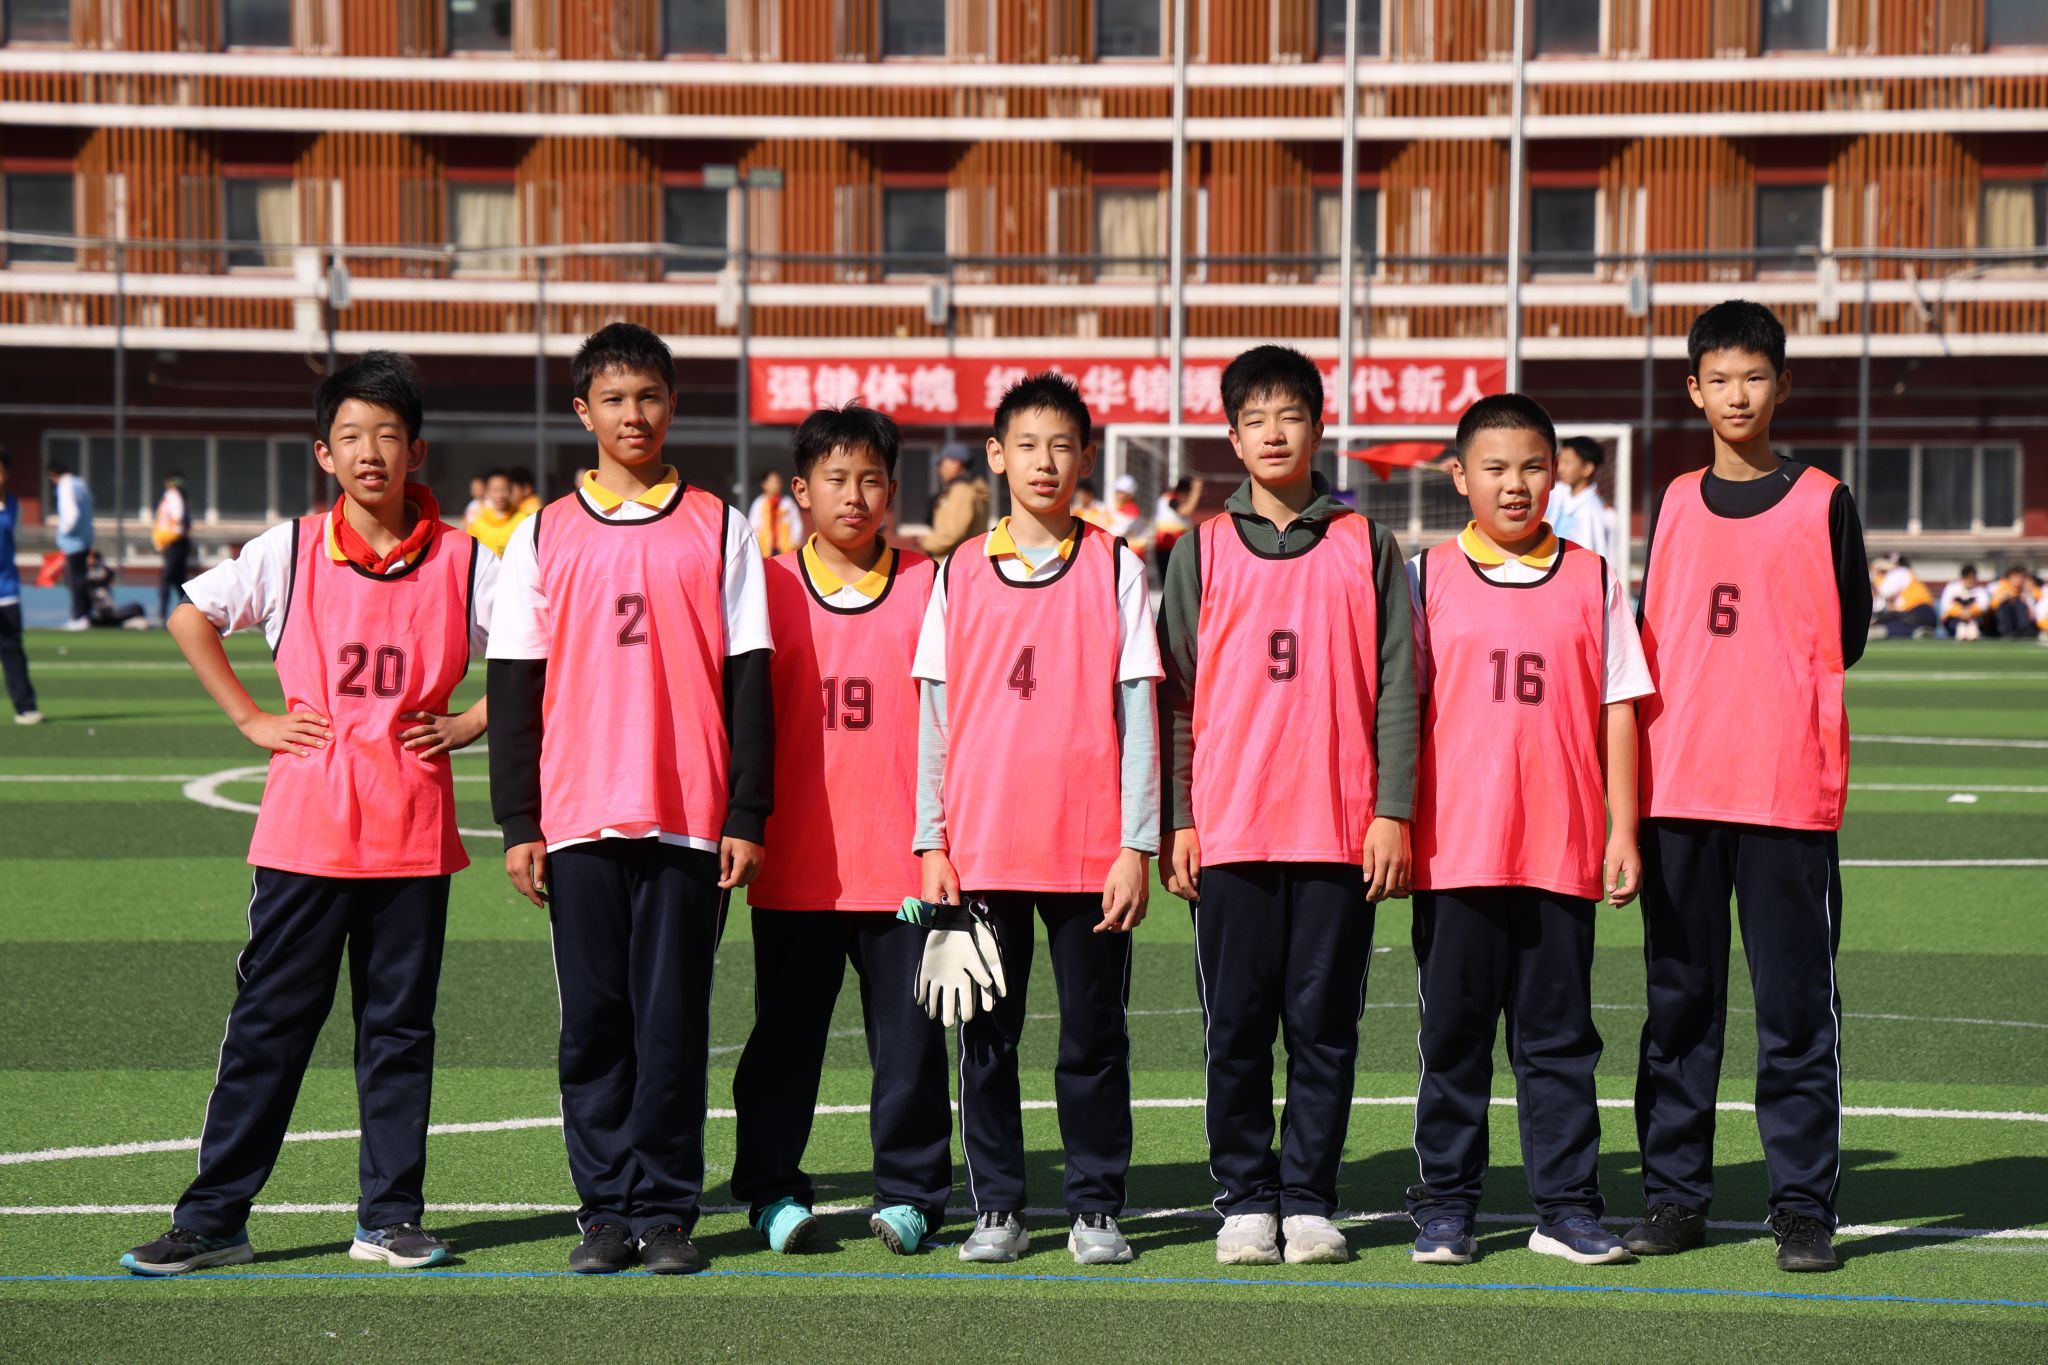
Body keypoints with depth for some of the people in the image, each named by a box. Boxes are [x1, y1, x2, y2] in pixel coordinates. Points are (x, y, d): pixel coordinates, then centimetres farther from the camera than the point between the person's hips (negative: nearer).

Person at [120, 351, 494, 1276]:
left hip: (414, 834, 0)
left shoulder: (463, 562, 0)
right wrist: (251, 720, 4)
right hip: (304, 830, 0)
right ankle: (213, 1218, 8)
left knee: (399, 1026, 7)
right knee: (267, 1024, 2)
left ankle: (390, 1218, 15)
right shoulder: (289, 552, 0)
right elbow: (190, 618, 11)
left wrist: (468, 725, -2)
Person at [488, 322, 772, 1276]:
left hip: (689, 819, -1)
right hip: (577, 817, 1)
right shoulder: (543, 536, 8)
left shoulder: (719, 529, 7)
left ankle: (667, 1210, 8)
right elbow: (513, 687, 8)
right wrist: (517, 823, 1)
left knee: (673, 1018, 0)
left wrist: (747, 817, -1)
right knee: (593, 1018, 3)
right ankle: (607, 1209, 11)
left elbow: (747, 682, 5)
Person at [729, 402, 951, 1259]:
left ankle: (909, 1192, 13)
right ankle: (773, 1191, 16)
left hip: (903, 858, 0)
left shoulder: (928, 586, 5)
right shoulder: (771, 588, 5)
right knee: (786, 1033, 6)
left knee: (909, 1034, 4)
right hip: (796, 861, 0)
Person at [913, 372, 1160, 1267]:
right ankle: (996, 1208, 14)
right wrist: (932, 844, 2)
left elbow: (1137, 714, 1)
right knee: (987, 1038, 6)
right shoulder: (960, 574, 8)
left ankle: (1096, 1209, 12)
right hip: (981, 848, 2)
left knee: (1093, 1036, 3)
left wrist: (1137, 846, -5)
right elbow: (934, 716, 8)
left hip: (1090, 848, -1)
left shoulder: (1115, 569, 3)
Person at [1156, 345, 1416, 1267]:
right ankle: (1245, 1201, 12)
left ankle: (1310, 1203, 10)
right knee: (1235, 1026, 3)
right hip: (1230, 827, 1)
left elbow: (1397, 687, 5)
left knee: (1324, 1025, 3)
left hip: (1341, 828, 0)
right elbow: (1176, 693, 8)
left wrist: (1393, 812, -3)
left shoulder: (1366, 548, 7)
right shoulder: (1202, 552, 8)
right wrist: (1178, 820, 1)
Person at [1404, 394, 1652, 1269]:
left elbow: (1618, 709, 7)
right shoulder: (1427, 577, 4)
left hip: (1562, 851, 1)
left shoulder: (1591, 579, 7)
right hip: (1453, 849, 0)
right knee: (1453, 1035, 5)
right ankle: (1445, 1206, 14)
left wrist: (1623, 832, 2)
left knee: (1558, 1035, 5)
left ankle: (1566, 1209, 12)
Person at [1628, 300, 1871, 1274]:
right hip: (1678, 787, 3)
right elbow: (1648, 642, 14)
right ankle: (1674, 1193, 15)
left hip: (1788, 790, -3)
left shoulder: (1822, 503, 3)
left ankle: (1803, 1205, 5)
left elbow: (1845, 640, 3)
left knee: (1796, 1002, -1)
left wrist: (1764, 692, 0)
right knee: (1679, 999, 8)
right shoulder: (1674, 505, 12)